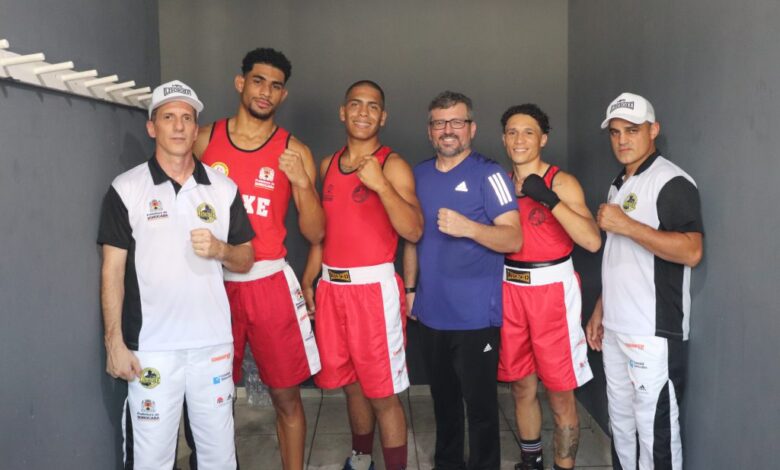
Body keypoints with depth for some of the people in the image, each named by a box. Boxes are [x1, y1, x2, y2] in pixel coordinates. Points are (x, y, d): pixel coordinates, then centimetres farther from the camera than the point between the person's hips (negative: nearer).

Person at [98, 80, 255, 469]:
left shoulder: (224, 189, 5)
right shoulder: (125, 189, -2)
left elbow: (246, 260, 10)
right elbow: (113, 270, -2)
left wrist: (220, 250, -11)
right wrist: (114, 342, -6)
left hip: (214, 343, 3)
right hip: (150, 347, -2)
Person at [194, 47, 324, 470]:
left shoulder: (294, 152, 0)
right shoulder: (205, 139, 4)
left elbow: (315, 234, -2)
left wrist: (303, 183, -16)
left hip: (268, 281, -1)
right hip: (213, 280, 1)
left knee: (285, 394, 5)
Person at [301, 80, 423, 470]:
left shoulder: (392, 165, -6)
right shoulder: (328, 165, 12)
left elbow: (413, 231, -16)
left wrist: (380, 185, -25)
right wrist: (308, 281, 14)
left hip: (375, 287, -6)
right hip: (332, 287, 6)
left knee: (383, 392, -2)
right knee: (351, 384, 18)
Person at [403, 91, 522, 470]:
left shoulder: (488, 174, -9)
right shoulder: (419, 175, 8)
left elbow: (513, 239, -16)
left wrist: (468, 227, -31)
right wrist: (410, 288, 12)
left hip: (475, 314, -5)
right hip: (431, 311, 5)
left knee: (480, 403, 5)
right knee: (443, 398, 19)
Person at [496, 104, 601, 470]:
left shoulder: (561, 182, -7)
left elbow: (592, 241, -20)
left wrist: (549, 199, -26)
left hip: (552, 289, -5)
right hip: (510, 289, 5)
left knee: (560, 394, 2)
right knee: (521, 387, 16)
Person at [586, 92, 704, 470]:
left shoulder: (672, 182, -11)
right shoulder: (619, 185, 16)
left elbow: (691, 252, -23)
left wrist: (627, 226, -23)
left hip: (654, 333, -8)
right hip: (616, 329, 9)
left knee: (655, 430, 0)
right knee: (621, 423, 17)